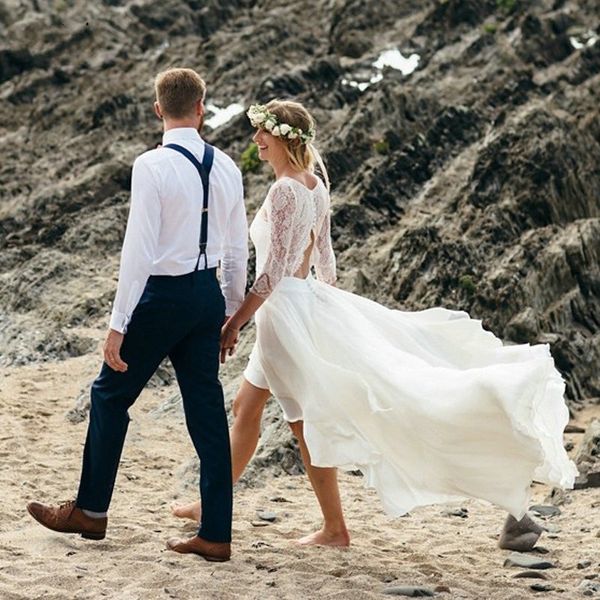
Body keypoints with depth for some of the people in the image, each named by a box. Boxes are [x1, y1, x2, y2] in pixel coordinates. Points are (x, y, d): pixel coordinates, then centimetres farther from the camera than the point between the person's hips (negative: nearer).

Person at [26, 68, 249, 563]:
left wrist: (119, 324, -14)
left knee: (111, 395, 12)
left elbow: (139, 250, -17)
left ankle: (91, 511, 24)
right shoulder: (227, 168, 4)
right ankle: (215, 534, 11)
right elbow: (239, 250, 9)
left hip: (163, 295, -6)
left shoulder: (153, 167, -14)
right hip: (208, 294, 6)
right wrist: (230, 312, 22)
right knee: (207, 410, 8)